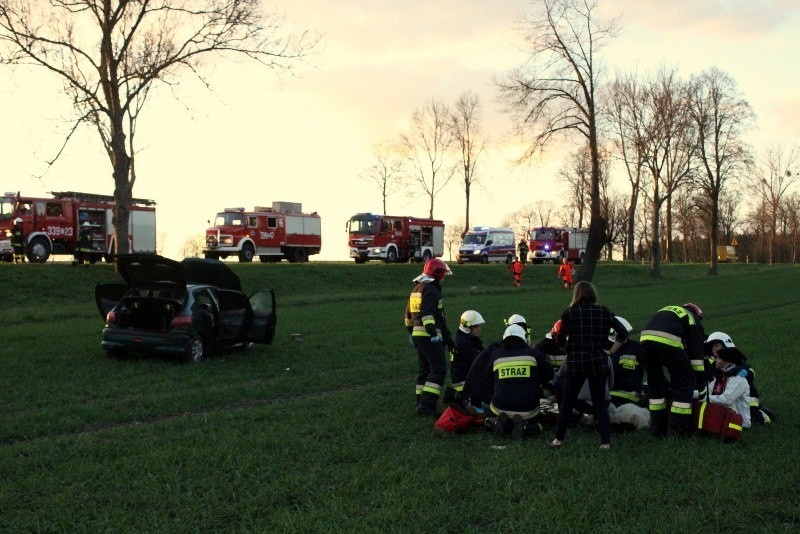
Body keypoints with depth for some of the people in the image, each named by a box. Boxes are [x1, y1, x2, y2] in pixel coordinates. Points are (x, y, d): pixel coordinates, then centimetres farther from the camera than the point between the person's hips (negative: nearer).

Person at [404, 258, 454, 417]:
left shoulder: (416, 289, 18)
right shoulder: (431, 290, -12)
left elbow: (409, 314, 25)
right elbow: (427, 314, -23)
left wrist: (410, 332, 33)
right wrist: (434, 333, -26)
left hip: (417, 334, 10)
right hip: (429, 336, -10)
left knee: (424, 370, 15)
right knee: (438, 370, -9)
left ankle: (422, 404, 17)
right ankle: (427, 405, -16)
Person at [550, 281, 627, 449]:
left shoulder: (569, 313, -6)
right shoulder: (605, 312, 1)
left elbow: (560, 341, -7)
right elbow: (623, 333, 1)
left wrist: (567, 347, 14)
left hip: (575, 364, -1)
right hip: (599, 364, 1)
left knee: (567, 402, 12)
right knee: (600, 403, 11)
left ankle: (559, 439, 15)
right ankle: (605, 442, 6)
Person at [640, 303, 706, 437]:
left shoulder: (665, 310, 40)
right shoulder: (693, 319, 25)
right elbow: (696, 352, 17)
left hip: (645, 338, 5)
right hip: (669, 341, -5)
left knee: (655, 383, 23)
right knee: (684, 384, 10)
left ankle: (657, 427, 29)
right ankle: (676, 429, 9)